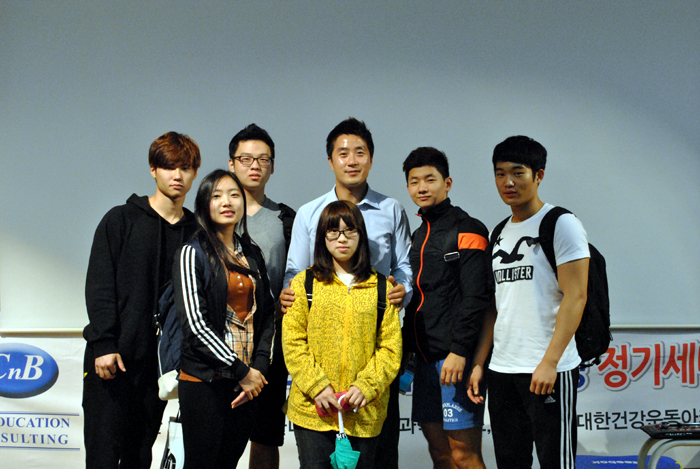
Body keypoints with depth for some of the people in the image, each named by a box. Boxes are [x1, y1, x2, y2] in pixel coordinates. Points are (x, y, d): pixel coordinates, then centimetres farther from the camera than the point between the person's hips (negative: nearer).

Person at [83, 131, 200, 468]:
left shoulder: (195, 232, 10)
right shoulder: (121, 220, 1)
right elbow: (99, 285, -5)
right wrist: (104, 344, -14)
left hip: (159, 363, 3)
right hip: (111, 358, -3)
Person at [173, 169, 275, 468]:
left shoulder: (252, 254, 13)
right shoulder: (193, 254, -4)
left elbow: (266, 316, 12)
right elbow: (194, 323, -12)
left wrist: (259, 367, -2)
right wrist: (241, 371, -12)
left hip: (247, 380, 5)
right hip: (203, 379, -5)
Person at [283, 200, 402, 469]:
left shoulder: (381, 287, 8)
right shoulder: (304, 283, 5)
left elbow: (391, 346, 4)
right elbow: (293, 342, 0)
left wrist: (366, 386, -9)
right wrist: (316, 386, -11)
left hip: (364, 413, 1)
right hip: (312, 409, -1)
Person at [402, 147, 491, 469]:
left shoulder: (466, 231, -6)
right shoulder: (418, 236, 18)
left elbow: (475, 298, -13)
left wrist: (460, 351, -20)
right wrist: (407, 351, 16)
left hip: (456, 357, -8)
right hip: (425, 358, 8)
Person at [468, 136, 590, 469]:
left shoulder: (561, 224, -4)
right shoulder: (500, 234, 16)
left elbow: (575, 297, -12)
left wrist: (550, 362, -19)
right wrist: (479, 363, 10)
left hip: (548, 370, -7)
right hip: (502, 369, 7)